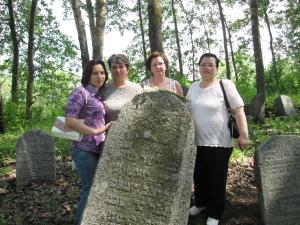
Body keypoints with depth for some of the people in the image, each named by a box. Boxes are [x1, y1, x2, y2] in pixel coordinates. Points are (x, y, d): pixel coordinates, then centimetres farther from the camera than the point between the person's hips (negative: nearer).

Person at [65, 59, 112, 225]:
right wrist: (96, 131, -21)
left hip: (99, 149, 8)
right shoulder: (80, 92, -9)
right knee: (91, 190, 0)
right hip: (85, 150, -8)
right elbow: (69, 120, -19)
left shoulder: (100, 95, 15)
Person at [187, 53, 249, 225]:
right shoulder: (193, 87, 8)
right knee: (199, 177, 18)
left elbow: (239, 111, -11)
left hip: (219, 143, -5)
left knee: (216, 180, 6)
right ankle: (201, 203, 41)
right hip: (196, 142, 5)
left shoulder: (225, 85, -8)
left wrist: (244, 135, -16)